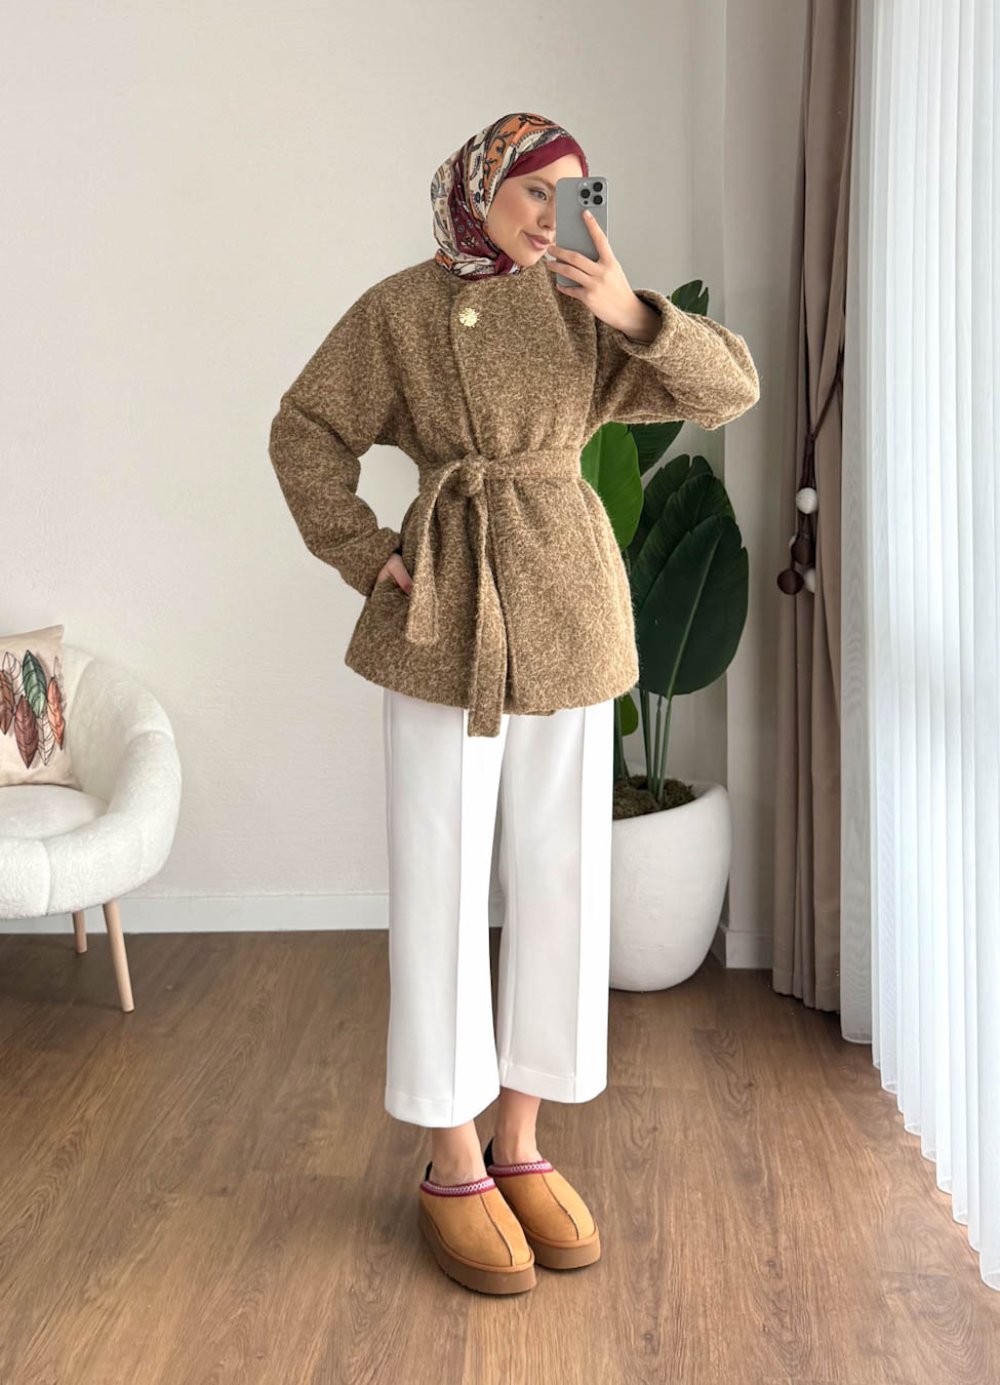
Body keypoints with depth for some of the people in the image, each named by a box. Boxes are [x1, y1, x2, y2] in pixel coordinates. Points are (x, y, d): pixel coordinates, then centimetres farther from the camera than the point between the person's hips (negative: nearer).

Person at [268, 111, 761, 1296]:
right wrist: (369, 558, -6)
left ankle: (520, 1143, 21)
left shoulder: (582, 308, 6)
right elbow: (306, 433, 5)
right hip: (444, 622, -3)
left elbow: (728, 390, 0)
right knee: (442, 885, 0)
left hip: (568, 619, 3)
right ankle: (451, 1164, 15)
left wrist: (636, 314, -16)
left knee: (560, 879, 6)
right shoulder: (396, 308, 0)